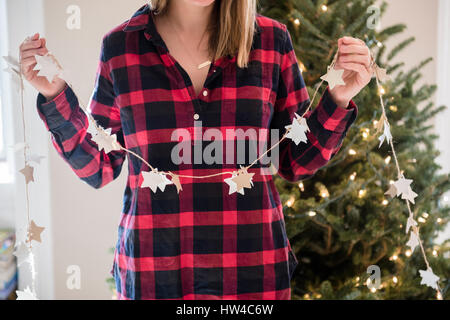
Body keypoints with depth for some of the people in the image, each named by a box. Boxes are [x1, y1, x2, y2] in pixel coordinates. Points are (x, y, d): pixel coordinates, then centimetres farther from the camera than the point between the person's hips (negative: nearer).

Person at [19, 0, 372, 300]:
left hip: (253, 269, 1)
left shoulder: (272, 39, 0)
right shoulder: (120, 46, 0)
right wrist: (55, 96, -7)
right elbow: (99, 169, 3)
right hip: (152, 271, 0)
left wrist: (337, 99, -9)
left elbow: (295, 164, 4)